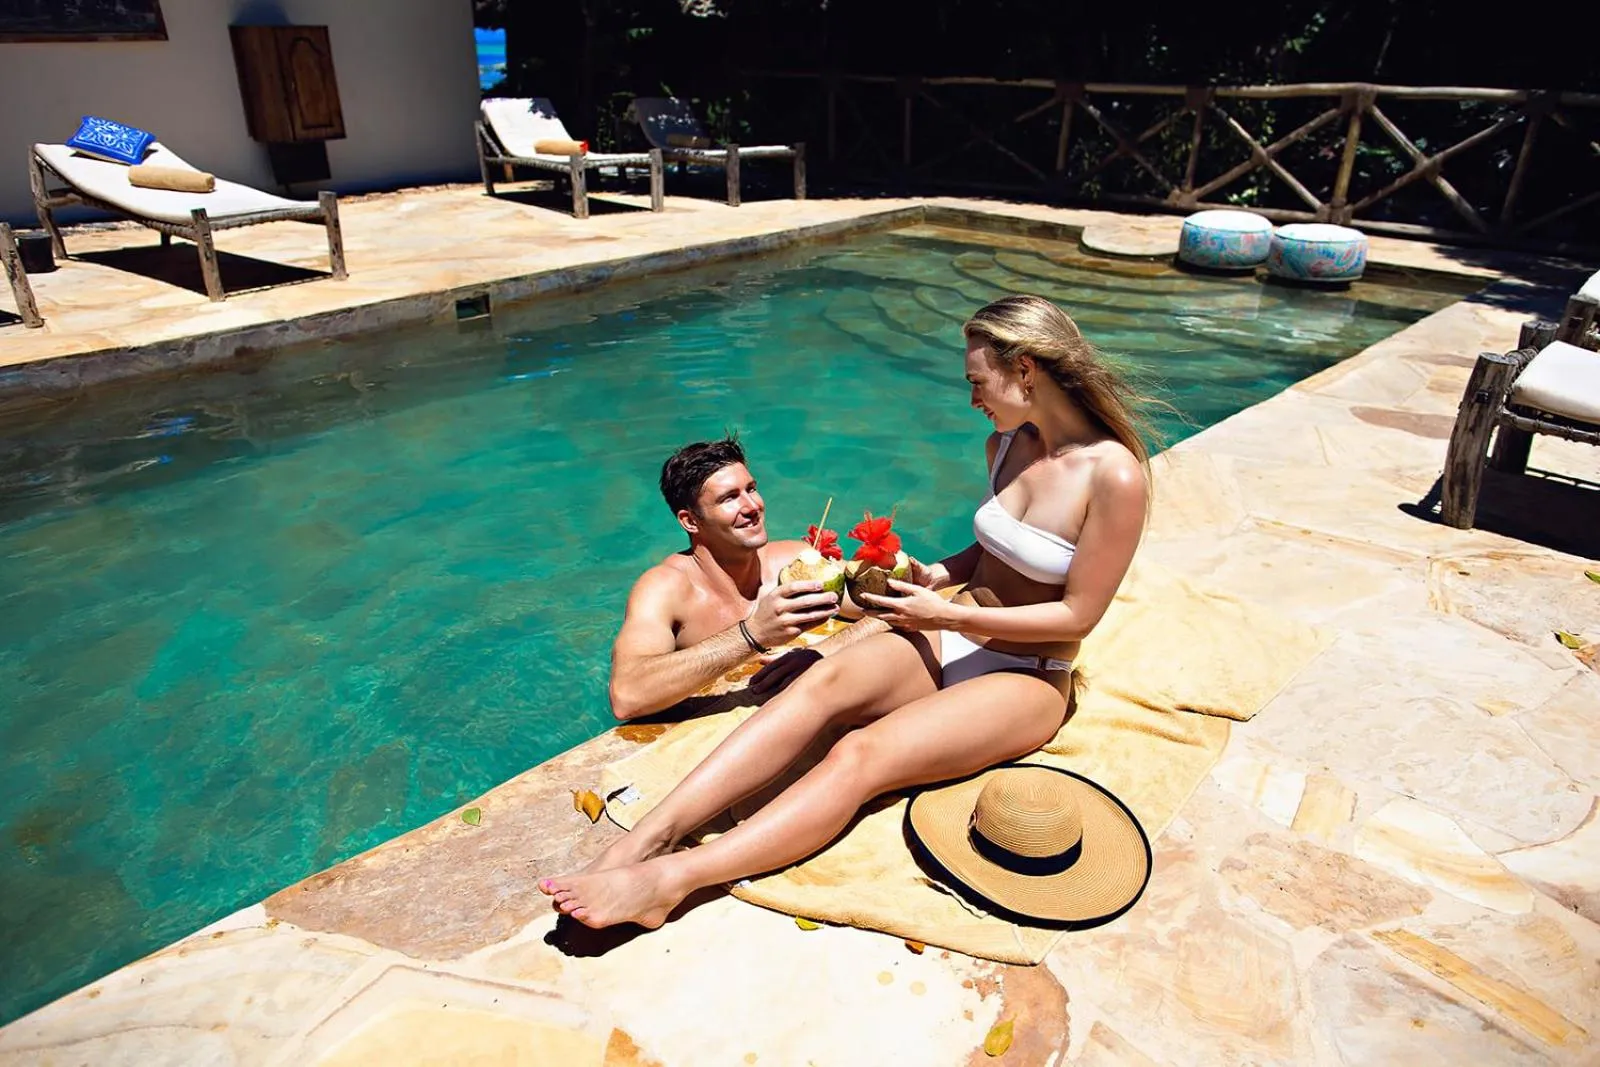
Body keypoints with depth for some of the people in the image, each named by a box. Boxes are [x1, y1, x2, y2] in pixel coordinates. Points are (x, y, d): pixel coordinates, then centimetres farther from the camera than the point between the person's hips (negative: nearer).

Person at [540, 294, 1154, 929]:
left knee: (863, 753, -30)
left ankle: (669, 879, -37)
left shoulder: (1114, 475, -17)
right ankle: (650, 835, -35)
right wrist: (939, 574, 1)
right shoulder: (1007, 442, 5)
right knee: (826, 679, -26)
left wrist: (947, 614, -15)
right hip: (952, 636, 6)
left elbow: (1078, 614, -16)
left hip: (1027, 681, -5)